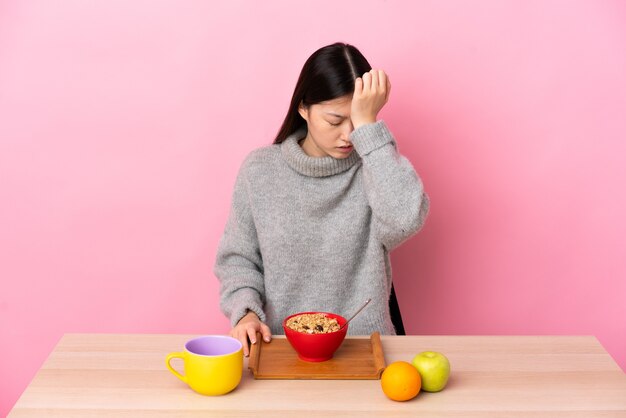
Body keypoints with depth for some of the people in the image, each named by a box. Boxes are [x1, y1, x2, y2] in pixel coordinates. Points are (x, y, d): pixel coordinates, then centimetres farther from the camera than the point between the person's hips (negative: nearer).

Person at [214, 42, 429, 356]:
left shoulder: (374, 163, -1)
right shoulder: (259, 170, 3)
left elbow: (404, 221, -23)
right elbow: (238, 258, 10)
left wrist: (368, 125, -20)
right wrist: (246, 312, -10)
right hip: (282, 347, 2)